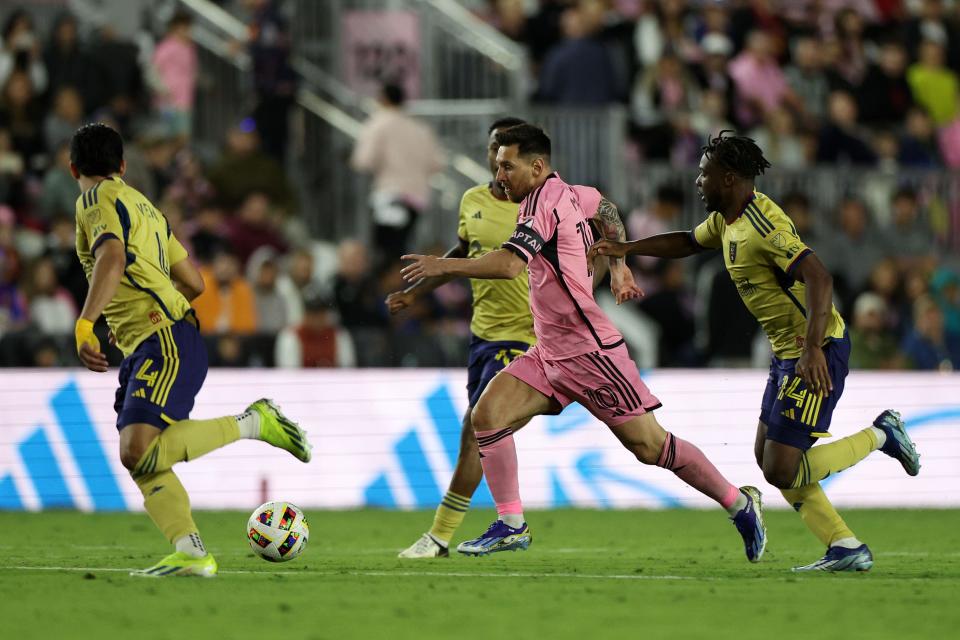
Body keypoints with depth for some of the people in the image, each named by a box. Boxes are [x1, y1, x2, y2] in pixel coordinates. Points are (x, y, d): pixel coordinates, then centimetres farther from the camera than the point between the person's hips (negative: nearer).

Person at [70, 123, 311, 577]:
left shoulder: (97, 200, -3)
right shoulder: (142, 206, 24)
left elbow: (112, 258, -24)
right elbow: (194, 283, 28)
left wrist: (84, 325, -33)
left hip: (164, 345, -10)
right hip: (145, 351, 10)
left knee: (138, 452, -23)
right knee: (141, 462, -1)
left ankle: (253, 423, -12)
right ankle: (191, 552, -18)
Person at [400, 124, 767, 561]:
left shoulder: (544, 202, -18)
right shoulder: (569, 194, 9)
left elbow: (509, 264, -31)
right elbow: (604, 208, 30)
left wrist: (443, 265, -26)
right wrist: (618, 266, 32)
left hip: (590, 352, -9)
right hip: (549, 354, 9)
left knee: (649, 446, -4)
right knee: (487, 416, -4)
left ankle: (740, 505, 9)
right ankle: (511, 525, 1)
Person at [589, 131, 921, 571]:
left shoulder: (762, 225, -22)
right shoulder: (727, 220, 9)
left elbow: (819, 278, -31)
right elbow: (687, 242, 31)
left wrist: (813, 347, -38)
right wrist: (625, 249, 27)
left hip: (817, 354, -10)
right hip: (788, 353, 10)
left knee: (781, 471, -11)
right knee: (767, 458, 11)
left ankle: (881, 436, 5)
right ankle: (846, 549, 11)